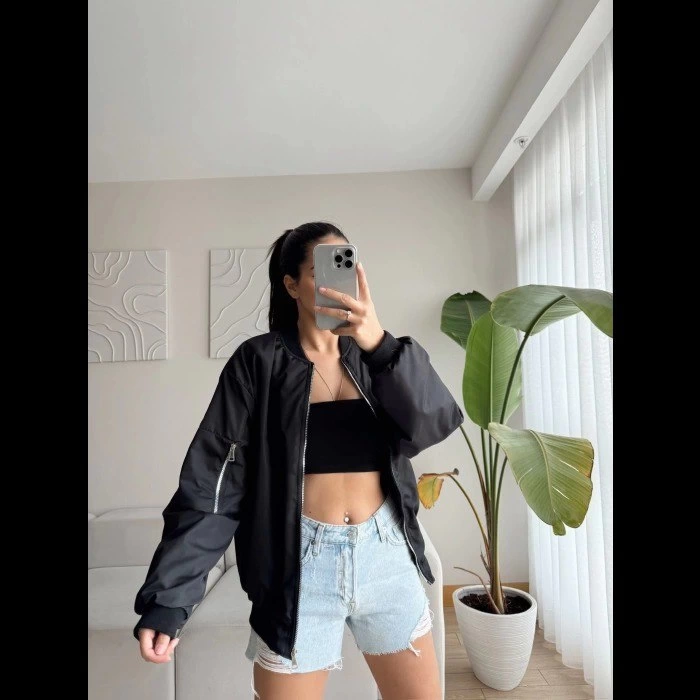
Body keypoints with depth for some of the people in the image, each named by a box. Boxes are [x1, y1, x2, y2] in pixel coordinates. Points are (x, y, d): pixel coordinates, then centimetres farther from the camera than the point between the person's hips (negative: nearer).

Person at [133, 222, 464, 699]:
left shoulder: (372, 356, 4)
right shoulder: (259, 361, -5)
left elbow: (437, 423, -13)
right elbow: (213, 481, -8)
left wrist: (379, 343, -28)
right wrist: (168, 596, -14)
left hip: (386, 554, 4)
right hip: (300, 562, -3)